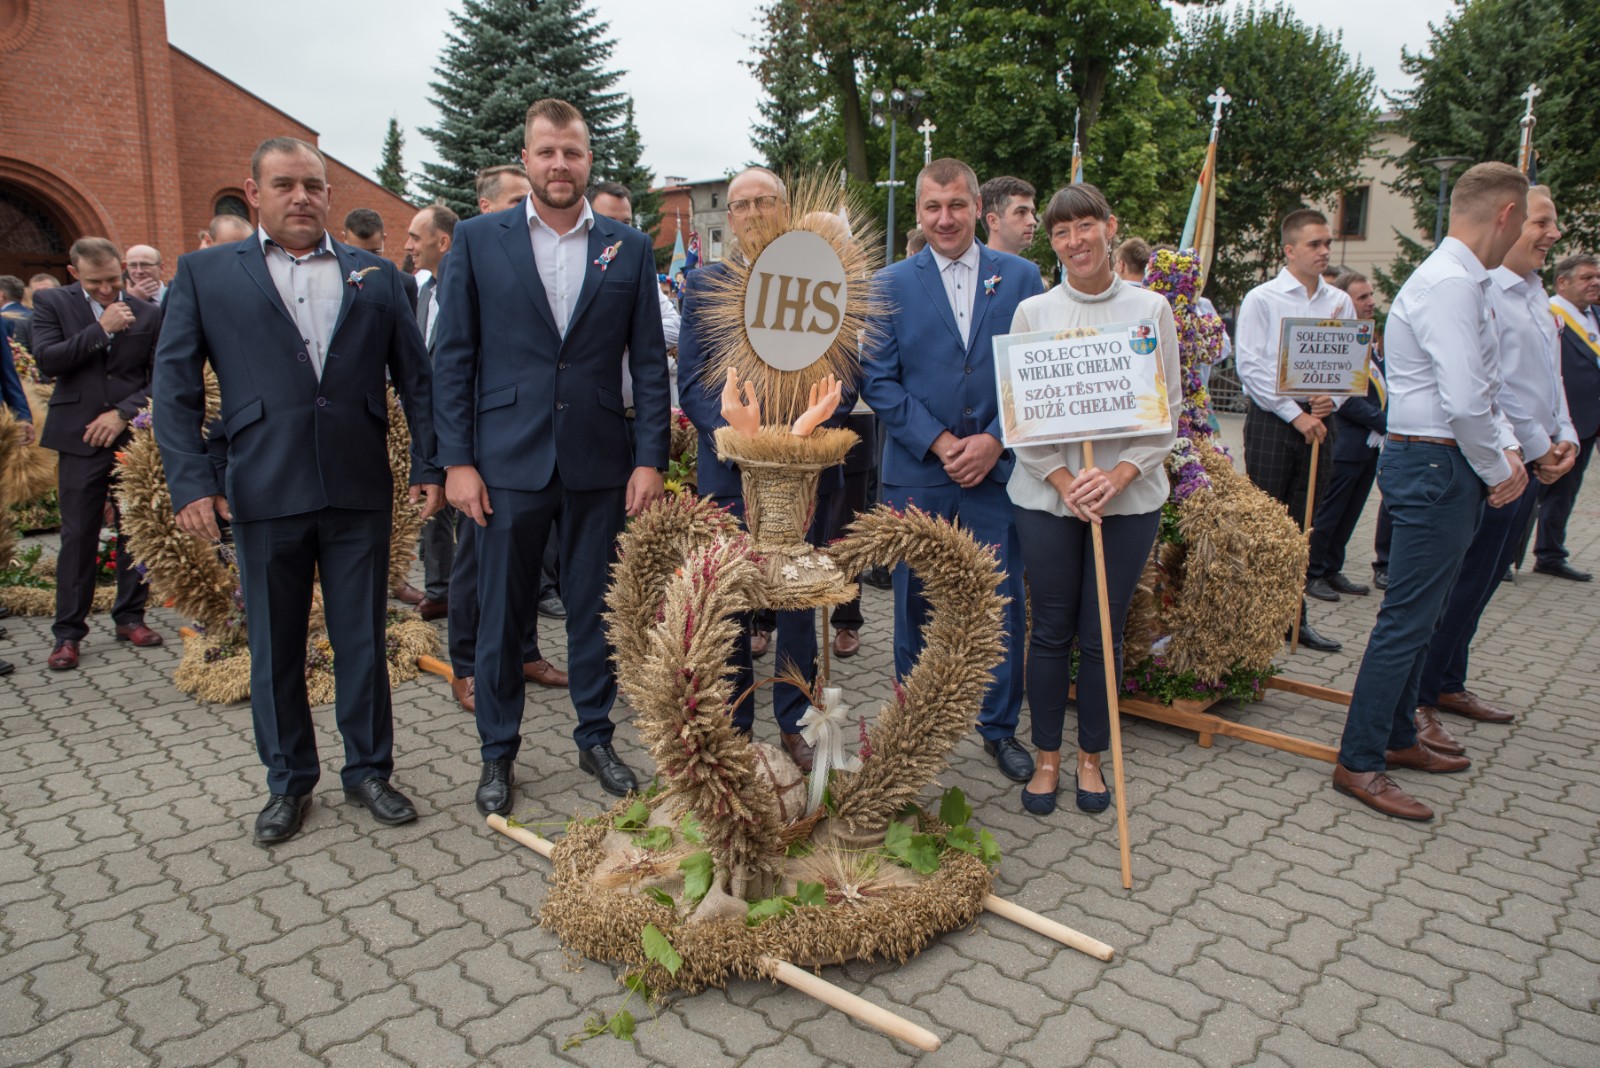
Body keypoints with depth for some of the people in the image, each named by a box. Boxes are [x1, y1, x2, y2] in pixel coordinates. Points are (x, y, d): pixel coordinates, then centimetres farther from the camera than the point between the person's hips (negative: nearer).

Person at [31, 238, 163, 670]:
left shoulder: (148, 314, 5)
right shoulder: (51, 303, 5)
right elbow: (46, 361, -8)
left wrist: (123, 413, -8)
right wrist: (102, 330, -13)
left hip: (134, 437, 1)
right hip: (80, 440, -1)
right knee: (78, 537, 1)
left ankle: (130, 617, 21)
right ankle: (68, 632, 10)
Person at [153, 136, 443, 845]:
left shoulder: (376, 275, 11)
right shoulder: (204, 274, 8)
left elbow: (414, 377, 10)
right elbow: (174, 384, 3)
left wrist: (429, 464, 3)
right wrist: (190, 482, -7)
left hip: (359, 491, 1)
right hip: (265, 493, 0)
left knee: (362, 640, 8)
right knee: (274, 648, 10)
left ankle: (368, 770, 24)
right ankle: (288, 782, 26)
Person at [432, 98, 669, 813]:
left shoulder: (628, 248, 6)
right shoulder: (478, 240, 3)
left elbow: (648, 362, 5)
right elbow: (452, 357, 1)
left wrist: (650, 458, -2)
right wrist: (456, 461, -4)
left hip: (600, 464, 1)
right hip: (508, 462, -1)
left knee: (595, 611, 11)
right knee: (501, 614, 8)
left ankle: (596, 738, 28)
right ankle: (498, 754, 25)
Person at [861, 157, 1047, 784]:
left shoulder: (1020, 277, 6)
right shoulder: (891, 284, 4)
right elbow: (878, 380, -1)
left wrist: (993, 440, -10)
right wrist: (939, 443, -10)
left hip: (998, 469, 1)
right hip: (915, 474, 0)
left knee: (1002, 604, 5)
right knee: (915, 607, 8)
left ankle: (999, 726, 23)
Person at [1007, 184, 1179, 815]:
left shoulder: (1151, 309, 4)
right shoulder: (1033, 312, 4)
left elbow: (1168, 408, 3)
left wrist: (1118, 475, -11)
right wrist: (1065, 479, -11)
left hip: (1129, 497, 0)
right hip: (1047, 496, 0)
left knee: (1103, 635, 7)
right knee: (1051, 631, 6)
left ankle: (1091, 756, 24)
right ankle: (1047, 757, 22)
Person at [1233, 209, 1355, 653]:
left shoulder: (1340, 302, 9)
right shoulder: (1262, 299, -3)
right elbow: (1250, 367, -10)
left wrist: (1330, 400, -10)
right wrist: (1296, 415, -13)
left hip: (1318, 421, 5)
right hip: (1271, 419, -4)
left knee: (1302, 524, 11)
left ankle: (1295, 617, 19)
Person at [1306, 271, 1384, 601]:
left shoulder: (1369, 341, 14)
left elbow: (1381, 386, 20)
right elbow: (1346, 400, -19)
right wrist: (1385, 423, -16)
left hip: (1371, 444, 9)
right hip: (1347, 444, -9)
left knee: (1348, 515, 14)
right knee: (1328, 513, 1)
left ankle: (1332, 570, 24)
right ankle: (1311, 573, 12)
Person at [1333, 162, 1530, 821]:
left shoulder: (1462, 281, 16)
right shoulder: (1451, 284, -17)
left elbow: (1477, 390, 22)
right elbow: (1465, 401, -24)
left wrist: (1507, 448, 9)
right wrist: (1497, 470, -10)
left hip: (1445, 463, 11)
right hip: (1435, 467, -11)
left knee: (1421, 614, 17)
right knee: (1407, 618, -7)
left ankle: (1398, 738, 30)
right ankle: (1358, 764, 1)